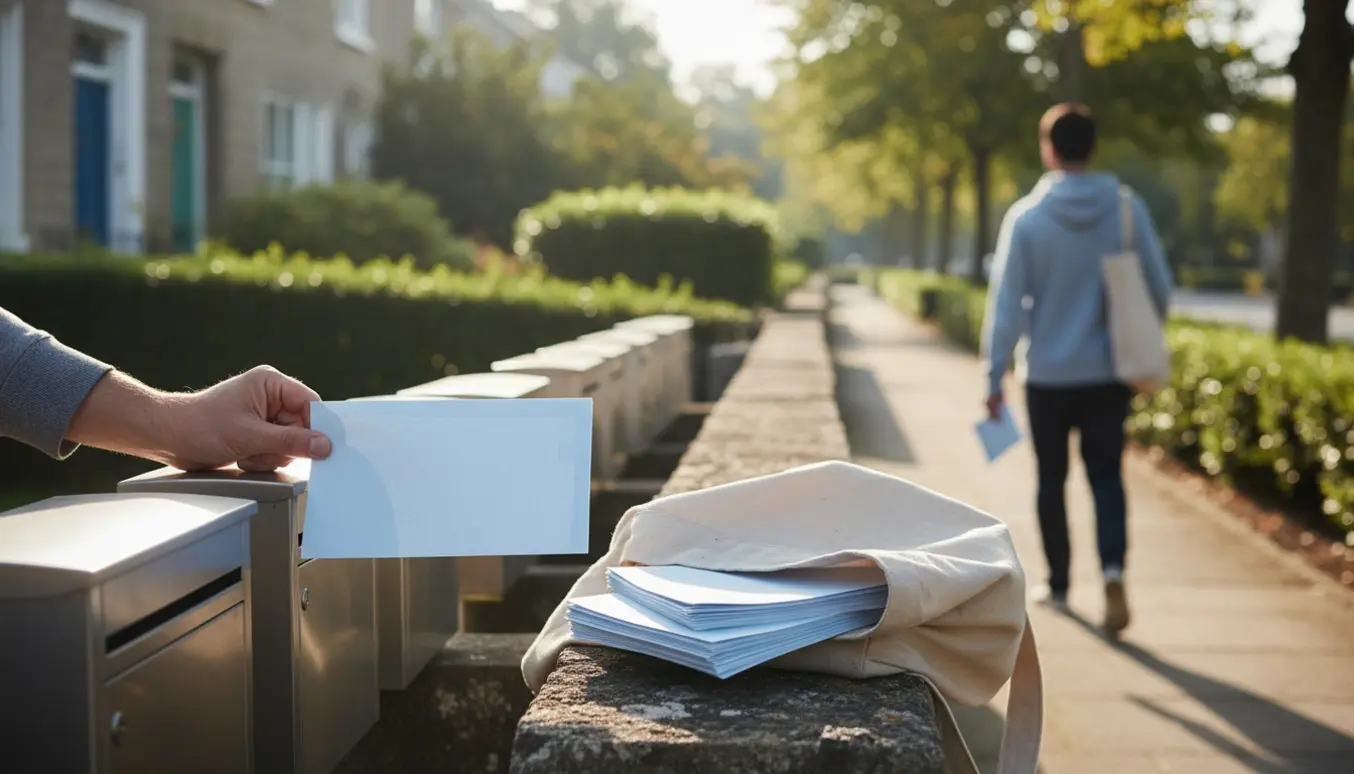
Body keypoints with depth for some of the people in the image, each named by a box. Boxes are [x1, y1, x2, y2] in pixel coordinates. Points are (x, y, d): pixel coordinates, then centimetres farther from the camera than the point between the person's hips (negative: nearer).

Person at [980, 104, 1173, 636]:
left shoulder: (1026, 217, -10)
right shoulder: (1127, 209, -5)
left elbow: (1005, 303, -10)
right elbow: (1159, 288, -1)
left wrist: (995, 377, -3)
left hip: (1048, 376, -1)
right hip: (1109, 373, 1)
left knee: (1052, 481, 14)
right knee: (1106, 476, 10)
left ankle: (1059, 586, 23)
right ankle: (1113, 571, -12)